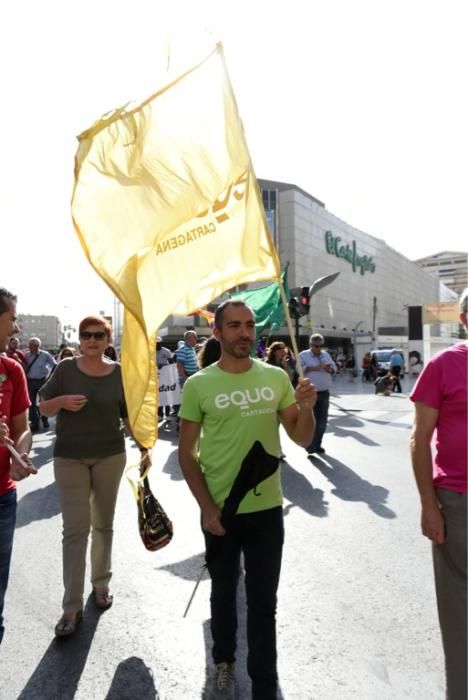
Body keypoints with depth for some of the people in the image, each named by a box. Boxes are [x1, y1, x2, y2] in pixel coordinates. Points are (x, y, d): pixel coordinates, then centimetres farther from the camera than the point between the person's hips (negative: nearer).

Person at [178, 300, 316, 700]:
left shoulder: (276, 378, -4)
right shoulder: (199, 385, -10)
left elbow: (302, 439, 1)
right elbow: (186, 454, -4)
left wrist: (306, 409, -19)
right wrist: (206, 508, -10)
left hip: (267, 509, 1)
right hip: (220, 511, 0)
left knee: (264, 602, 14)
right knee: (224, 593, 21)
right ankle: (224, 663, 48)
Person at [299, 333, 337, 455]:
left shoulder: (326, 355, 15)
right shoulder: (303, 355, -3)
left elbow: (334, 367, 15)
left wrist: (330, 369, -8)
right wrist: (314, 368, -24)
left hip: (324, 393, 5)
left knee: (322, 420, 9)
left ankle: (317, 444, 22)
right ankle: (310, 445, 7)